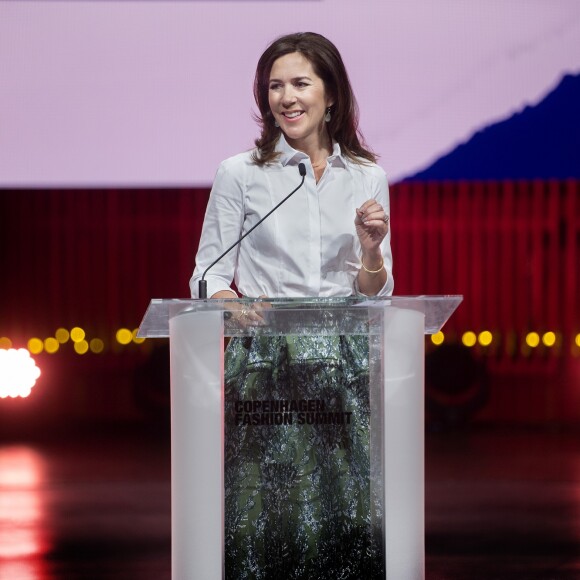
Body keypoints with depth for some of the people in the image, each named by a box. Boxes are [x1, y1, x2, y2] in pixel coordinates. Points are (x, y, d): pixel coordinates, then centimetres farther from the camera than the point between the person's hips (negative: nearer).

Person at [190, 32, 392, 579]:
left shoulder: (368, 178, 9)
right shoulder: (239, 174, 2)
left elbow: (375, 296, 12)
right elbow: (209, 277, 3)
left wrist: (371, 248, -8)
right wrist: (233, 304, -18)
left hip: (345, 365, 2)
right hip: (266, 364, -2)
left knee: (347, 510, -3)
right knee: (268, 509, -6)